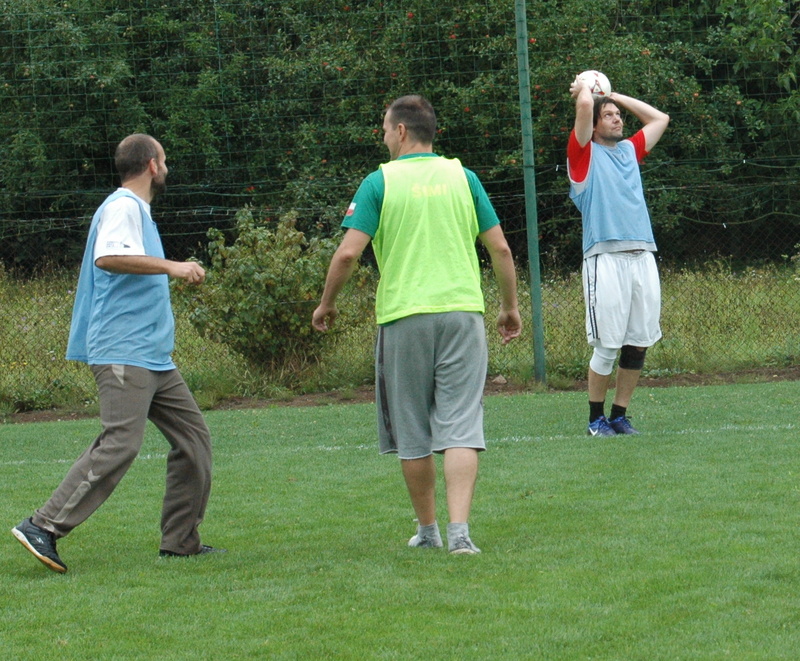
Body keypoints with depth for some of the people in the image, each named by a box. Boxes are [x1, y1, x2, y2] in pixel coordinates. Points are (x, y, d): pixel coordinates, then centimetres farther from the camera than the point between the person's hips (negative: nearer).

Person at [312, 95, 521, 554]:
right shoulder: (463, 178, 7)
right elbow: (500, 248, 6)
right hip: (462, 311, 2)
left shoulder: (381, 182, -2)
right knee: (461, 428, -3)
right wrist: (510, 307, 19)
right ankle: (459, 530, -16)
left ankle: (428, 530, 20)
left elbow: (348, 253, -7)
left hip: (404, 317, -2)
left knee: (413, 434, 11)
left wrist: (327, 304, 8)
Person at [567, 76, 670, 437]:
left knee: (638, 345, 3)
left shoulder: (630, 150, 22)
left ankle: (620, 416, 13)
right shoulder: (585, 154, 5)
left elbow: (660, 119, 33)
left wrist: (615, 95, 29)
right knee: (607, 346, -6)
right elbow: (584, 105, -9)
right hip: (606, 258, -6)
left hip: (643, 256, 6)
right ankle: (596, 418, 7)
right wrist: (582, 87, 13)